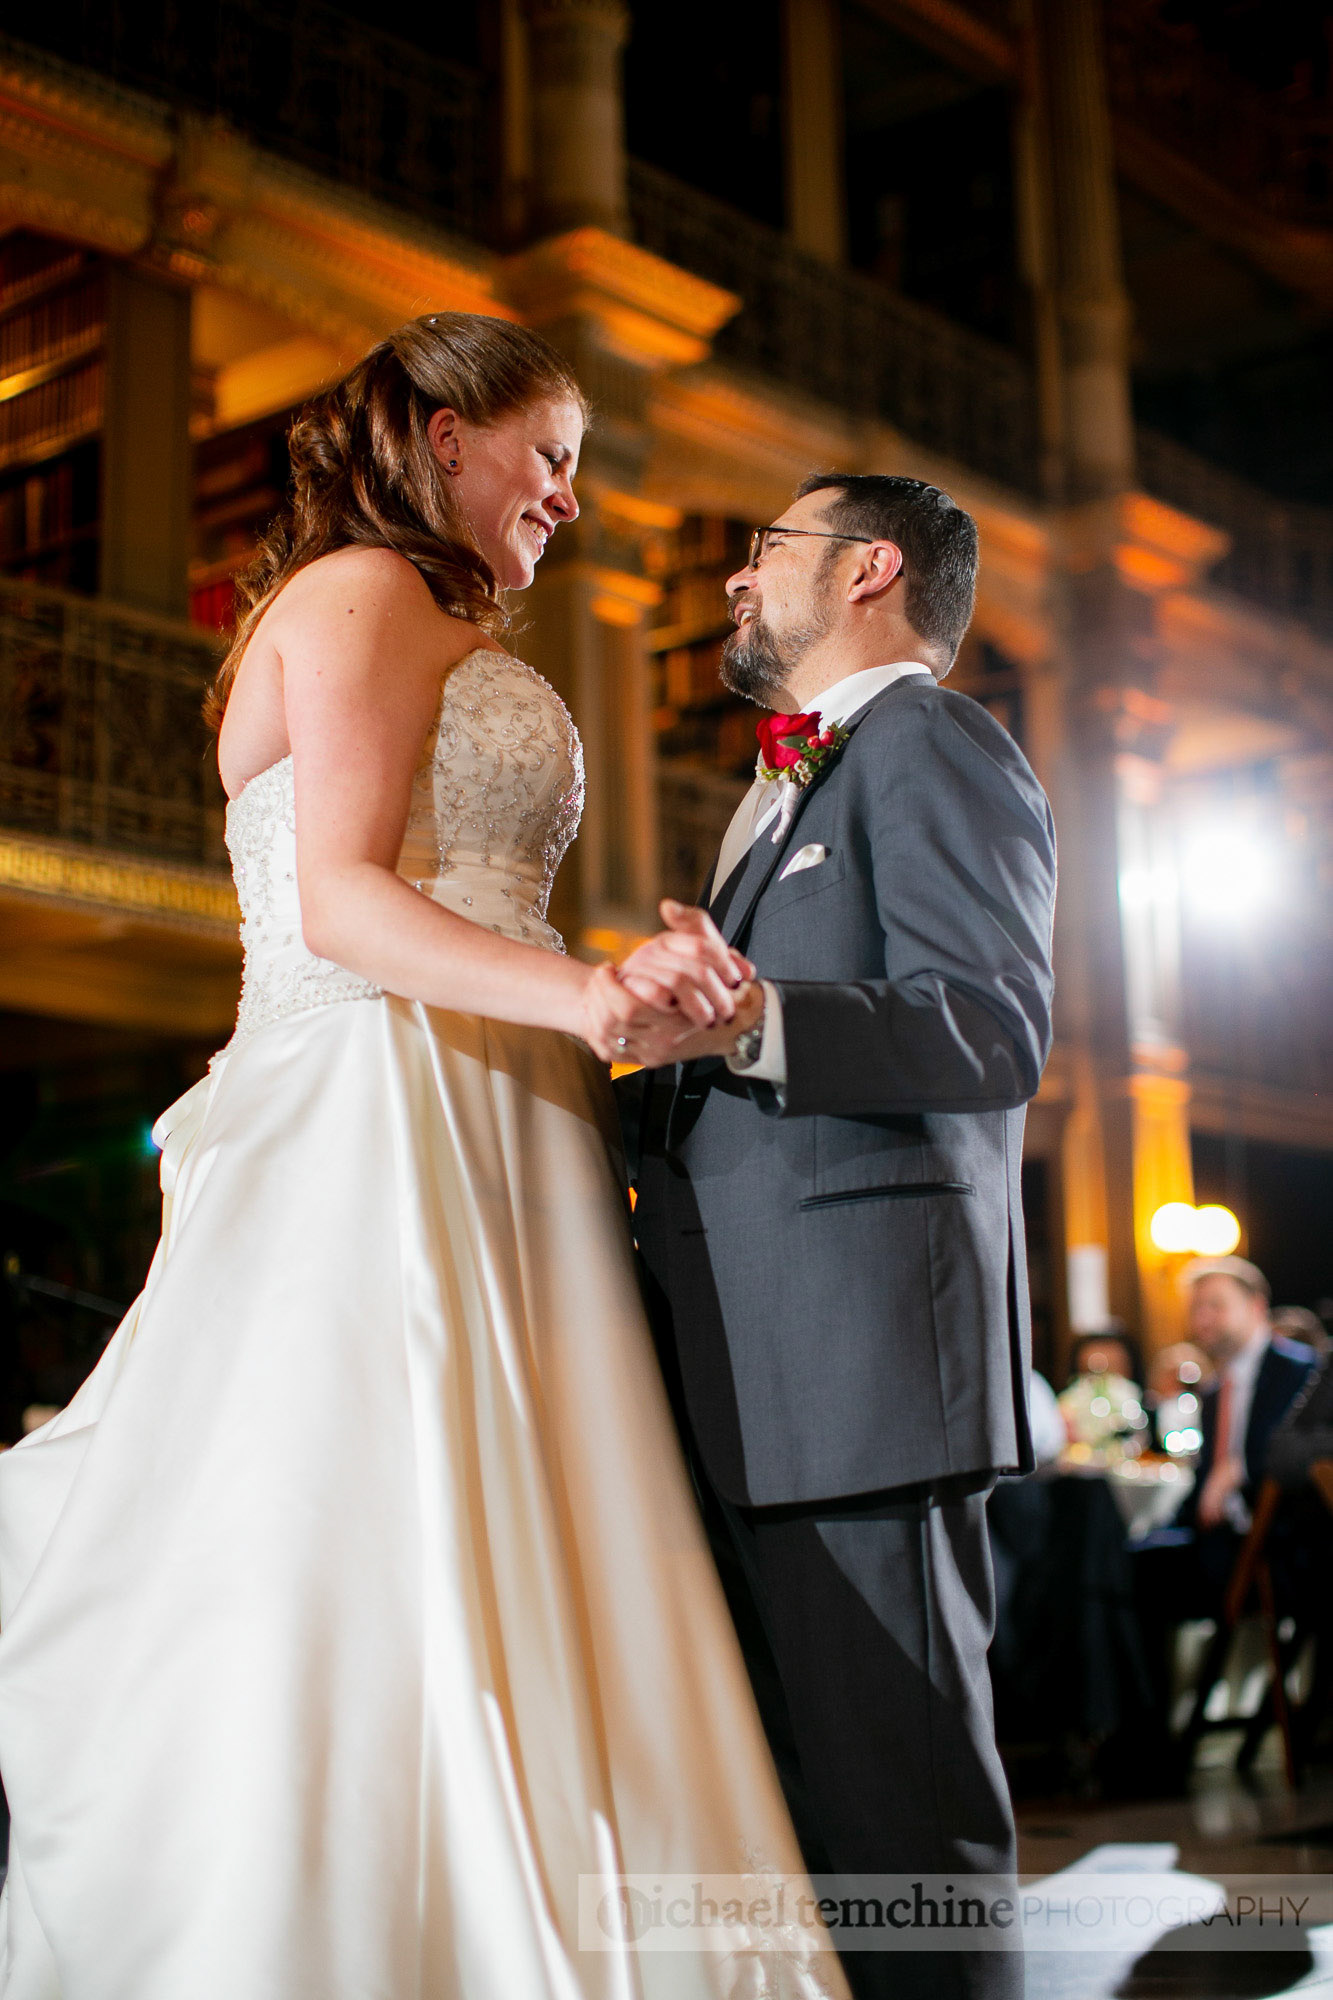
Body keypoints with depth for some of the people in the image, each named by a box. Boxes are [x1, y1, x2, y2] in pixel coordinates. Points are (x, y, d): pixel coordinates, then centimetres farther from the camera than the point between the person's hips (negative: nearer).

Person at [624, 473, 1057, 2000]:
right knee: (780, 1775, 14)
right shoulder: (792, 787, 28)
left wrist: (750, 1017, -33)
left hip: (862, 1340, -10)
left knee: (894, 1785, -7)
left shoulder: (934, 744, -3)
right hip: (747, 1362, 10)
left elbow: (994, 1027, -19)